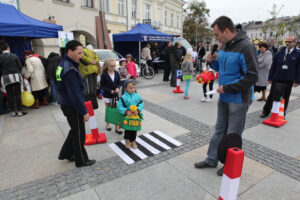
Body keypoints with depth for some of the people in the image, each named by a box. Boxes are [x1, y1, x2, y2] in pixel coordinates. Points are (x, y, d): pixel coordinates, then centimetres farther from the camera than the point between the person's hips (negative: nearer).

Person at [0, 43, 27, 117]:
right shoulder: (14, 56, -2)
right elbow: (20, 66, 0)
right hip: (16, 76, -1)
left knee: (10, 95, 7)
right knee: (18, 94, 3)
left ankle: (13, 112, 13)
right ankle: (19, 111, 3)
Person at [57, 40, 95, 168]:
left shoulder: (64, 64, 8)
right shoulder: (69, 69, -25)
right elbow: (75, 94, -26)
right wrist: (84, 112, -20)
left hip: (67, 104, 10)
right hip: (73, 107, -10)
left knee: (75, 130, 24)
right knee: (79, 134, 6)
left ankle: (66, 154, 40)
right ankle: (81, 161, 25)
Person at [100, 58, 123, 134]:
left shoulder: (116, 73, -2)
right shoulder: (104, 75, -13)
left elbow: (119, 83, 7)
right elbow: (102, 86, -11)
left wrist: (118, 88, -14)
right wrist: (110, 91, -20)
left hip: (115, 95, 2)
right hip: (107, 96, -2)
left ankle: (117, 127, 8)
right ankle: (108, 124, 36)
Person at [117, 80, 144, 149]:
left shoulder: (137, 96, -5)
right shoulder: (123, 97, -15)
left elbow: (141, 104, -2)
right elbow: (120, 106, -15)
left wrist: (138, 110, -18)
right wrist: (126, 112, -27)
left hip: (135, 116, 3)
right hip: (127, 116, -3)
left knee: (134, 129, 15)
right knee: (128, 129, 13)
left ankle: (133, 141, 36)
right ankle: (127, 140, 36)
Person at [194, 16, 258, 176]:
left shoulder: (245, 47, -18)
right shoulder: (224, 46, 8)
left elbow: (251, 78, -21)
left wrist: (227, 88, -19)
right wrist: (213, 61, 0)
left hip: (238, 100, -8)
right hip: (224, 98, 8)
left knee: (233, 135, 7)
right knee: (219, 130, 17)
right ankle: (211, 160, 32)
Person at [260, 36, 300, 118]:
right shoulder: (280, 53, 3)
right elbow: (273, 66, 5)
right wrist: (270, 78, 2)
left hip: (288, 81, 0)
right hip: (276, 79, 1)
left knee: (285, 98, 11)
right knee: (271, 96, 4)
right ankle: (266, 111, 16)